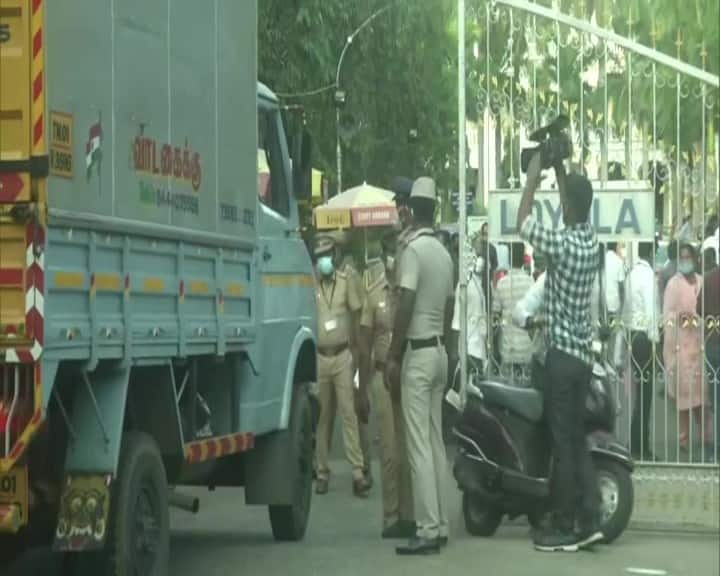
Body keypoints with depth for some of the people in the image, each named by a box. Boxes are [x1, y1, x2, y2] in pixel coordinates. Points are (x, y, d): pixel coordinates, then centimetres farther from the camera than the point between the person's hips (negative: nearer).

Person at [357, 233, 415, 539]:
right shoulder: (374, 293, 6)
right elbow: (365, 343, 8)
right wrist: (363, 390, 4)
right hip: (383, 374, 0)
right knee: (389, 449, 0)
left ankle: (409, 515, 8)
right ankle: (391, 517, 4)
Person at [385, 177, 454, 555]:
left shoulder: (414, 250, -13)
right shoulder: (444, 253, 11)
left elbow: (405, 307, -18)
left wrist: (393, 357, -14)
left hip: (418, 353, -8)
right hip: (440, 351, 8)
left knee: (419, 445, -9)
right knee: (436, 441, 11)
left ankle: (428, 530, -12)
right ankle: (440, 525, 13)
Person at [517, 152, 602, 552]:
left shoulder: (563, 245, -17)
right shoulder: (590, 240, 6)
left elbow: (523, 222, -9)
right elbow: (573, 200, 24)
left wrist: (534, 172, -3)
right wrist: (560, 167, 23)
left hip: (562, 354, -8)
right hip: (583, 353, 8)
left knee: (562, 442, -3)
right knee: (577, 439, 12)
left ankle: (564, 529, 1)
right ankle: (589, 521, 11)